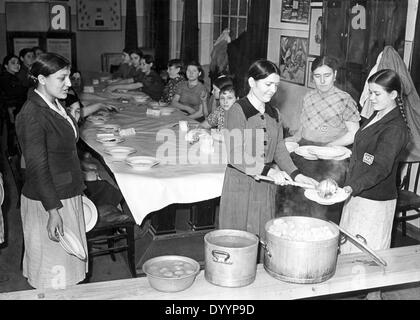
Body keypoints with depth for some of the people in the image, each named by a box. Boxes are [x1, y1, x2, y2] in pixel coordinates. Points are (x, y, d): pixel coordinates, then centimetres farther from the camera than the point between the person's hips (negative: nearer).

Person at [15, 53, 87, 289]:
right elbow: (37, 167, -22)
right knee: (54, 270, 4)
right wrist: (53, 211, -24)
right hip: (47, 201, -9)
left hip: (68, 194, 9)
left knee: (69, 260, 18)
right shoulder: (32, 116, -21)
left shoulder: (56, 106, 7)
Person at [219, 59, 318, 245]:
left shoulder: (273, 114, 10)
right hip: (241, 184, -6)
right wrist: (268, 171, -24)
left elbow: (280, 150, 11)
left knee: (264, 235, 11)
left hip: (267, 187, 6)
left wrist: (296, 175, -3)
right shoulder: (237, 111, -11)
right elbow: (235, 156, -18)